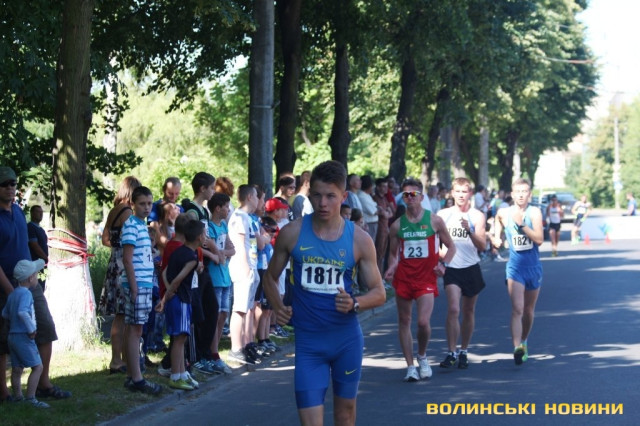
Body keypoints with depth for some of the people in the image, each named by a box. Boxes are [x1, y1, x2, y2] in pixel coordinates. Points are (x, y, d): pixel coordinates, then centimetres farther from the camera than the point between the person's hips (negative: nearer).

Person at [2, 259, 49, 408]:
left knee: (17, 369, 17)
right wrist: (31, 328, -22)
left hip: (13, 336, 9)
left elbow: (5, 314, 24)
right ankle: (31, 398, -15)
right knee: (37, 367, -9)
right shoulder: (25, 293, -16)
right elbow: (22, 312, -31)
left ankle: (17, 396, 26)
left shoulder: (13, 294, 12)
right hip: (23, 337, -9)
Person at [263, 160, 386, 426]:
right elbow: (271, 277, 10)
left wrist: (355, 304, -20)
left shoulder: (359, 239, -4)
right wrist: (278, 307, -8)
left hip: (347, 338, 1)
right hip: (308, 341, -1)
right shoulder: (292, 233, -4)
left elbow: (379, 292, 0)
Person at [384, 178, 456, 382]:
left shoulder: (434, 221, 1)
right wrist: (392, 267, -6)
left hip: (426, 277, -3)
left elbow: (451, 247, 8)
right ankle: (410, 366, 13)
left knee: (423, 322, -15)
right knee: (404, 321, 5)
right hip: (403, 277, 3)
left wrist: (443, 264, -9)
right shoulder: (397, 224, 6)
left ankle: (422, 356, 14)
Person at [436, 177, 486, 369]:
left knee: (468, 312, 10)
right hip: (451, 268, -1)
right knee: (453, 310, -15)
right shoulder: (443, 215, 1)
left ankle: (464, 352, 22)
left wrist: (469, 230, -24)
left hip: (471, 268, 1)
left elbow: (482, 246, -9)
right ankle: (452, 352, -12)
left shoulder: (477, 216, -2)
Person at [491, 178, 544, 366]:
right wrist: (496, 238, -2)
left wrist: (522, 224, -22)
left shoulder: (534, 212, -5)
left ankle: (524, 342, 38)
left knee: (529, 310, 16)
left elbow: (539, 239, -14)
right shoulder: (503, 213, -3)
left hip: (533, 266, 2)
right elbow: (498, 222, 18)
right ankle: (517, 347, -31)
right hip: (515, 267, -1)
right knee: (517, 309, -19)